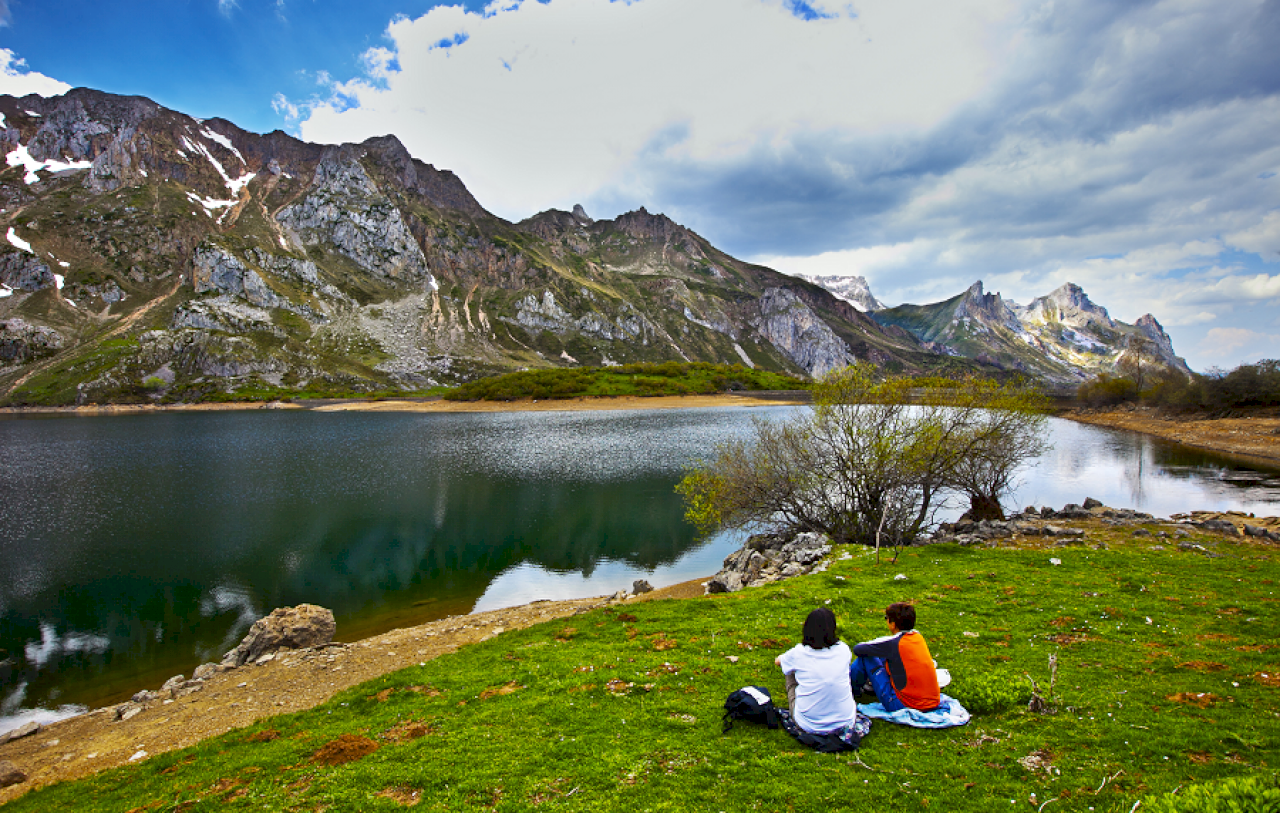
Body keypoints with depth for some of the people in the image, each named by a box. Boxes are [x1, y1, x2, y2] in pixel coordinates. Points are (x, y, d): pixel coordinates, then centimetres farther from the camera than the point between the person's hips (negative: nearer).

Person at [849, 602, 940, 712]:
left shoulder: (893, 643, -19)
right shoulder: (918, 637, 1)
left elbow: (857, 649, -7)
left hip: (905, 705, -7)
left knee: (865, 657, 1)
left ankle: (851, 689, 23)